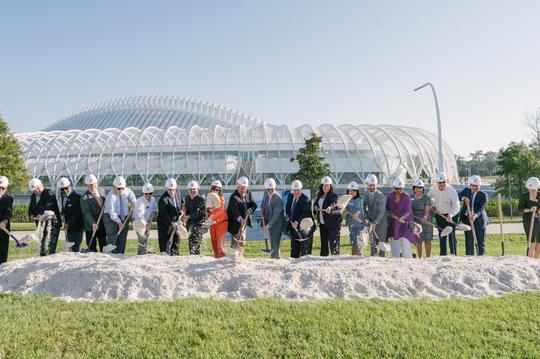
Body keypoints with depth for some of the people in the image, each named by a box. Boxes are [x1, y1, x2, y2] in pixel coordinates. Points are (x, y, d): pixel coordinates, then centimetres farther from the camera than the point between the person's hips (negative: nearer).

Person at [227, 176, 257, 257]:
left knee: (242, 241, 19)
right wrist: (240, 219, -51)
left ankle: (240, 256, 33)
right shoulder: (234, 197, -22)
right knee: (236, 241, -8)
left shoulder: (248, 193, 1)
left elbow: (254, 205, 4)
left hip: (244, 221, 8)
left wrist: (250, 209, -18)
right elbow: (235, 210, -35)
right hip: (236, 223, -8)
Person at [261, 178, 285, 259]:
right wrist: (262, 211, 1)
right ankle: (277, 256, 33)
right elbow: (263, 203, 20)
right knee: (272, 241, 19)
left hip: (276, 223, -8)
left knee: (275, 243, -8)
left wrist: (268, 225, -33)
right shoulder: (266, 193, -2)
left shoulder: (278, 199, -25)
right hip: (268, 221, 8)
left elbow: (276, 215, -27)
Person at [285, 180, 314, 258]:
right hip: (293, 225, 7)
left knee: (304, 247, -3)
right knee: (294, 247, 15)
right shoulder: (290, 197, 9)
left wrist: (297, 222, -34)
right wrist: (287, 215, 6)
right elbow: (287, 207, 24)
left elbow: (305, 213, -24)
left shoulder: (306, 200, -15)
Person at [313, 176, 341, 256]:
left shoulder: (333, 195, -11)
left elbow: (333, 203, -31)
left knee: (334, 242, -9)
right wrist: (315, 207, 1)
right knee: (323, 243, 14)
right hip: (322, 223, 7)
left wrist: (330, 207, -53)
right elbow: (315, 204, 24)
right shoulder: (319, 195, 10)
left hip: (333, 223, -7)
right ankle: (323, 257, 25)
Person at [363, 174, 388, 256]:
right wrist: (367, 217, 3)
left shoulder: (381, 196, -16)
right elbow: (364, 207, 16)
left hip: (381, 222, -5)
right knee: (373, 243, 8)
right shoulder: (366, 194, 2)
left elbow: (382, 212, -20)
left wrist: (375, 223, -28)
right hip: (371, 222, 5)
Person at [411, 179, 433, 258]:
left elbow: (427, 211, -15)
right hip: (415, 222, 3)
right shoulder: (411, 198, 3)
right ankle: (419, 258, 17)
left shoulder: (427, 199, -9)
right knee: (418, 241, 7)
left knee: (427, 241, 4)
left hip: (426, 222, -3)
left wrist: (424, 218, -32)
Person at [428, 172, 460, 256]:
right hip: (439, 214, 5)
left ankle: (453, 254, -8)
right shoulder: (433, 188, -9)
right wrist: (432, 205, -1)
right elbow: (429, 197, 13)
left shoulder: (451, 190, -24)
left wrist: (450, 214, -42)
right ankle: (443, 254, 19)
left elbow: (456, 206, -27)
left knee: (451, 235, -11)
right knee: (441, 235, 10)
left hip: (451, 215, -5)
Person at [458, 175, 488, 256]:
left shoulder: (483, 195, -4)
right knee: (469, 240, 1)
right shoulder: (466, 190, 7)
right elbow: (458, 196, -10)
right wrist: (464, 198, -31)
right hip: (467, 219, 2)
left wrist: (475, 215, -34)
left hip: (479, 219, -2)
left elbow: (481, 208, -16)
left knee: (480, 240, 4)